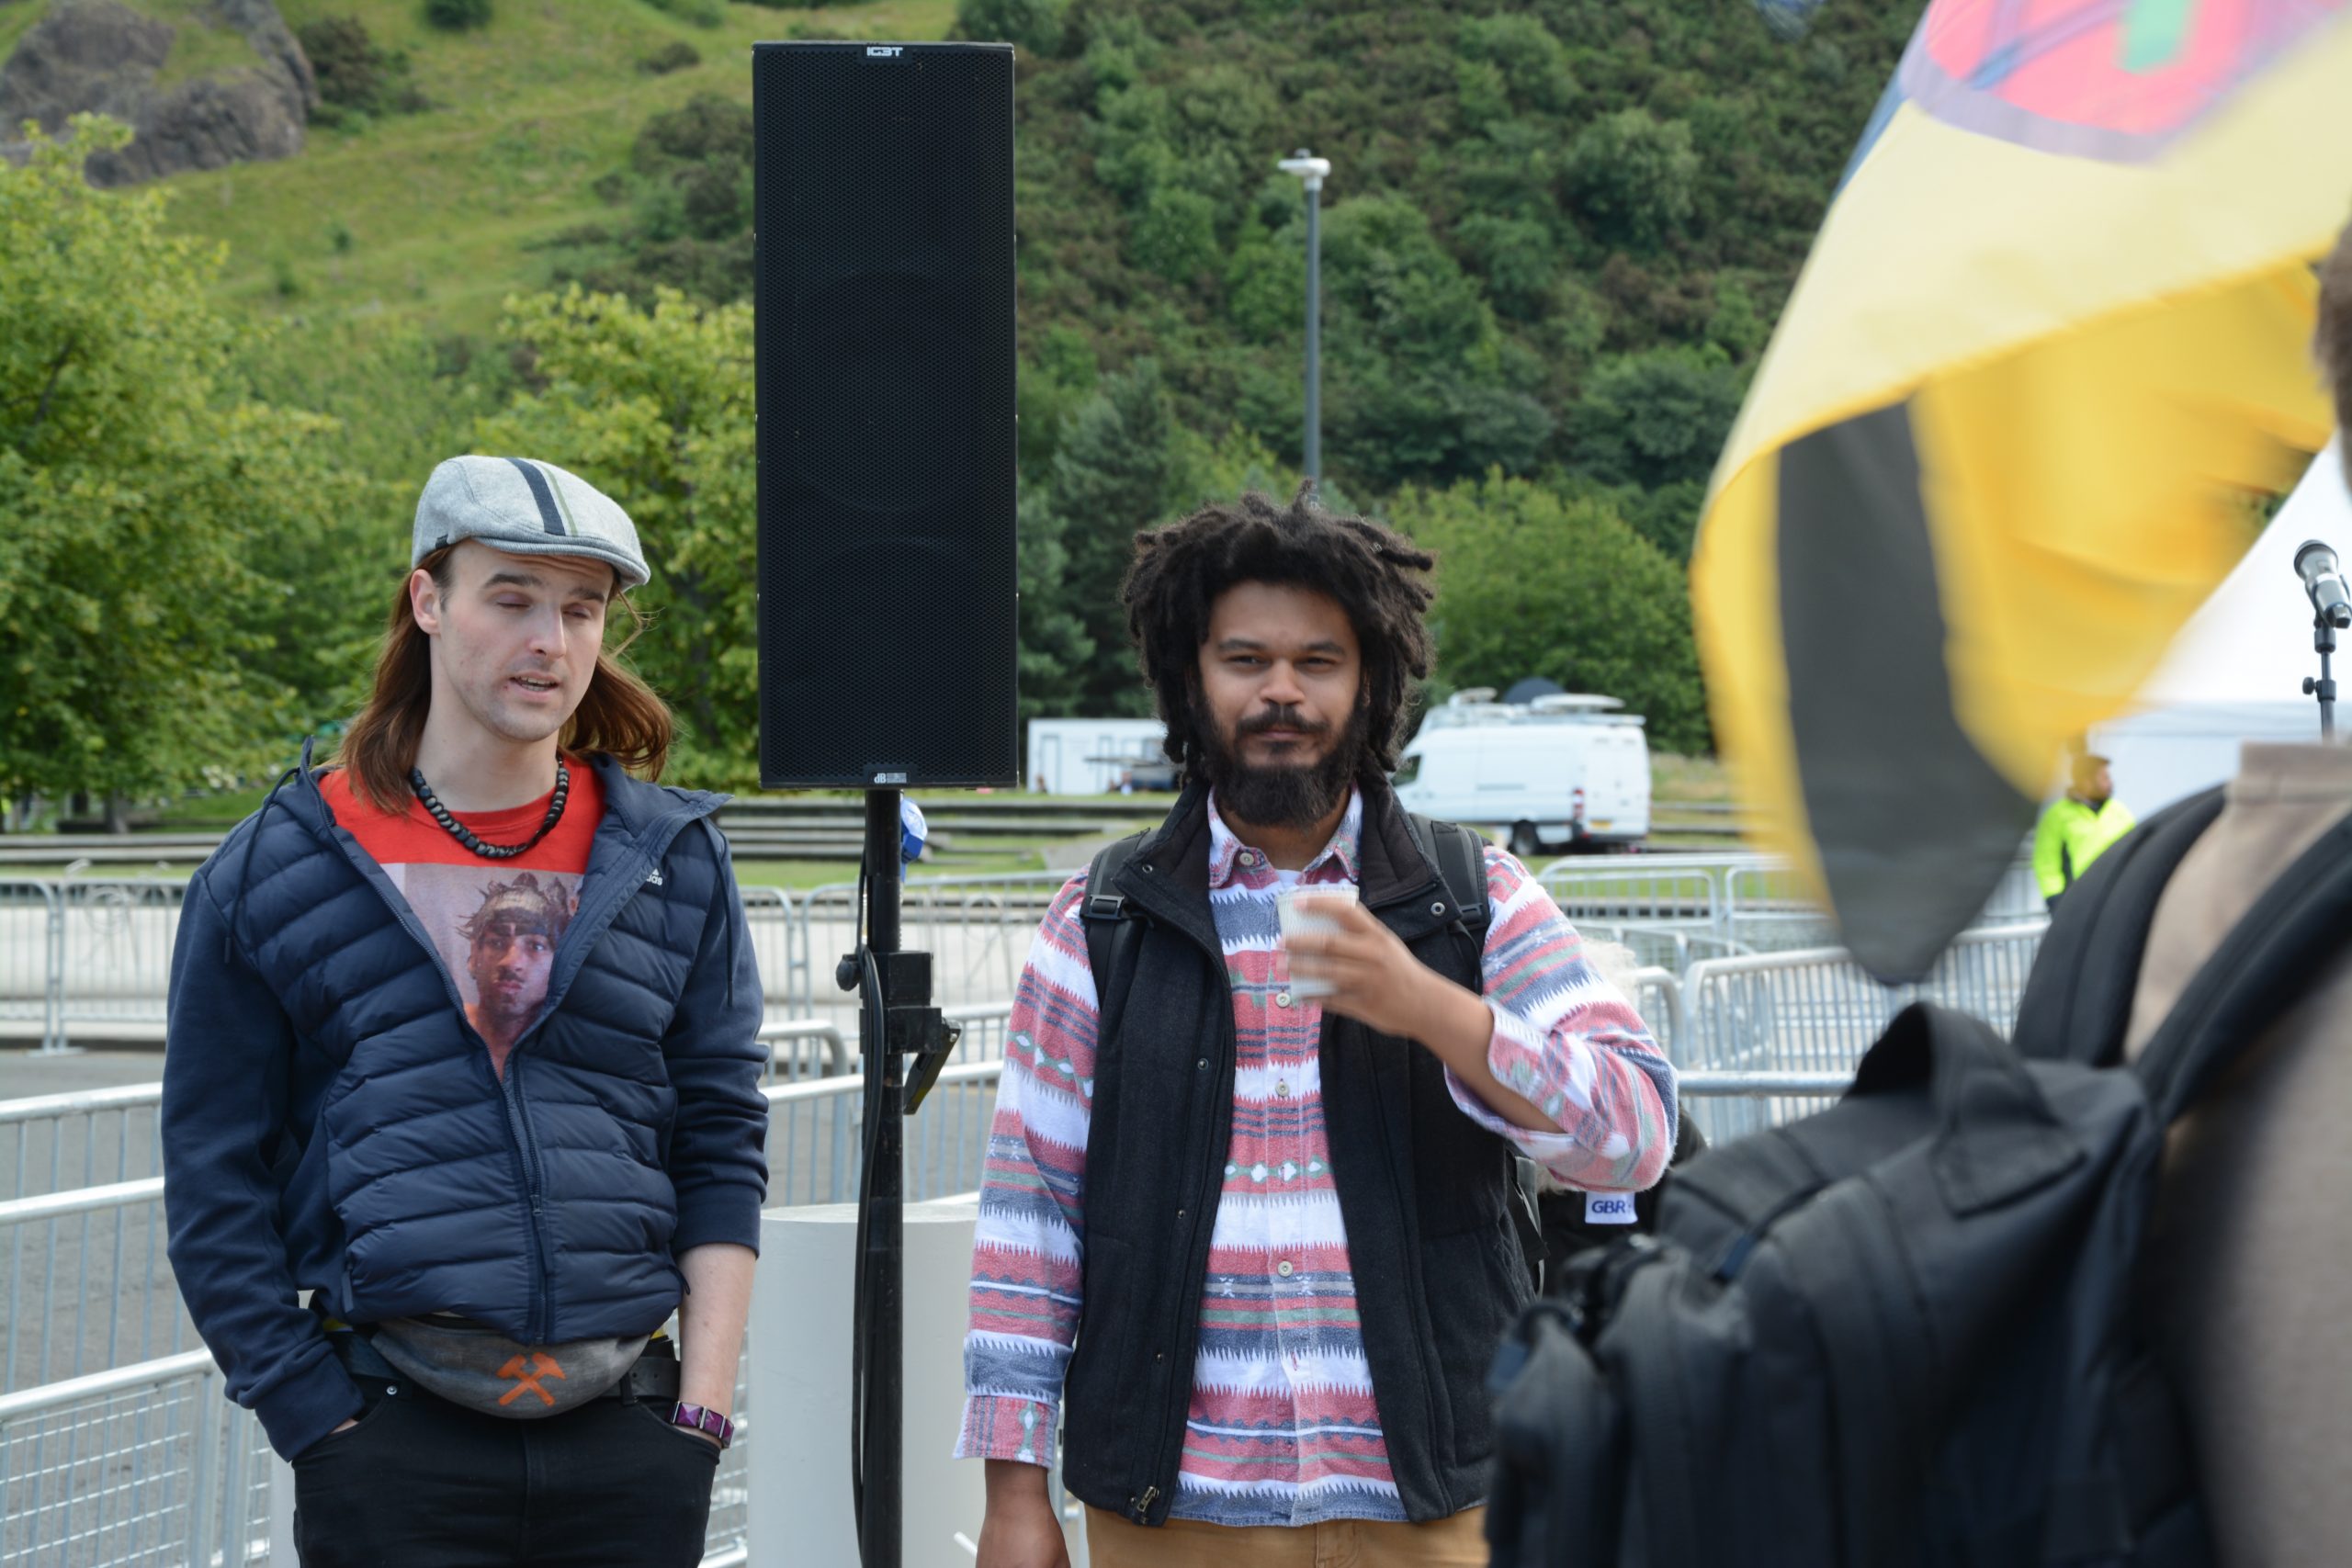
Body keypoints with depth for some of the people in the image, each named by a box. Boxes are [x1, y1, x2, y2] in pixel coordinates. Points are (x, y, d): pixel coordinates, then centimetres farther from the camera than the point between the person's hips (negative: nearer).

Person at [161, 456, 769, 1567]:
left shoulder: (672, 862, 9)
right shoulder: (275, 872, 3)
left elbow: (721, 1150, 10)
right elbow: (213, 1184, 3)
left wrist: (702, 1409, 1)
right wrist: (320, 1420, -4)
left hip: (627, 1434, 2)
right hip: (394, 1446, -2)